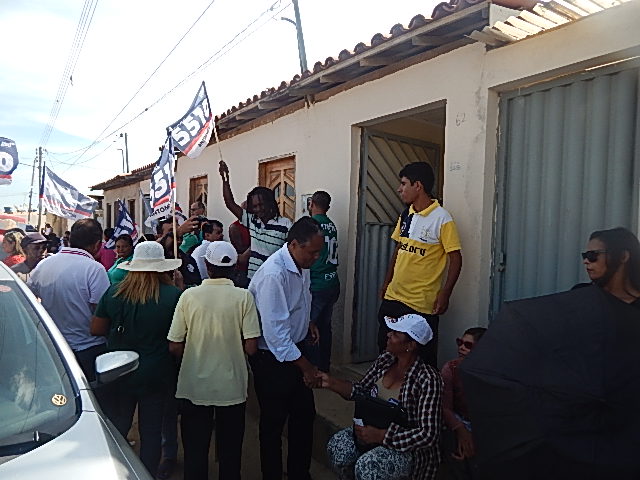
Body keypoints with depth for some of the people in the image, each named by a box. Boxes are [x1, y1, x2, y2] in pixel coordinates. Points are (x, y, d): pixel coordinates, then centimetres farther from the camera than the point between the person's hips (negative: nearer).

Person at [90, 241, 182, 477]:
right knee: (151, 431, 15)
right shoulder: (173, 295, -18)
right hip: (156, 374, -2)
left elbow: (96, 329, 1)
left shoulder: (113, 292, -9)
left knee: (115, 430, 19)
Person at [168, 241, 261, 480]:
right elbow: (251, 347, -13)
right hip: (232, 388, 0)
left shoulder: (189, 295, -8)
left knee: (195, 452, 16)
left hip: (194, 387, 1)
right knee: (230, 453, 17)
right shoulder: (243, 297, -11)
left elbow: (174, 347, -5)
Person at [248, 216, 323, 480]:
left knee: (305, 414, 18)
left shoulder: (301, 265, -1)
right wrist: (305, 366, -24)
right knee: (274, 422, 10)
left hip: (294, 349, 8)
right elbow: (275, 331, -29)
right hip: (272, 356, -8)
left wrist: (306, 322, 3)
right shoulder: (274, 274, -29)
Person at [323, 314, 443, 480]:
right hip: (374, 431, 6)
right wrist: (331, 383, -9)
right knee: (337, 446, -17)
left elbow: (428, 435, -24)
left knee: (367, 466, -30)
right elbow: (361, 390, 7)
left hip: (408, 448, -6)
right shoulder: (385, 359, -4)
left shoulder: (427, 379, -24)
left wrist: (380, 435, -29)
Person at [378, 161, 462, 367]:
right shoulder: (406, 215, 8)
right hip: (393, 296, 7)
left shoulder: (441, 219, -13)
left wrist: (445, 294, -16)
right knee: (385, 348, 17)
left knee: (422, 357, 5)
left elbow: (456, 258, -11)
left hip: (422, 303, -7)